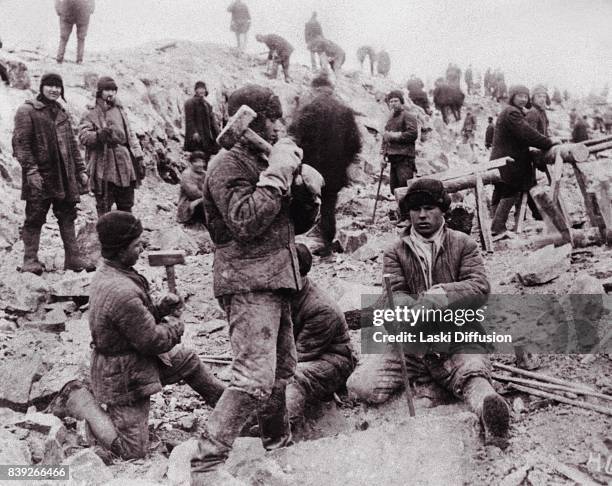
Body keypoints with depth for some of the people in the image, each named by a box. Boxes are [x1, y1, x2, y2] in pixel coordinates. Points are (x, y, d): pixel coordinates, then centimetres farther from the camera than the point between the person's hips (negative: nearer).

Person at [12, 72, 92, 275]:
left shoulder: (62, 113, 17)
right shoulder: (26, 111, -4)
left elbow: (72, 144, 20)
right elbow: (20, 143, -10)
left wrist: (81, 169, 15)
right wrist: (31, 170, -18)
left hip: (65, 176, 6)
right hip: (40, 176, -6)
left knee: (67, 217, 8)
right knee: (34, 218, -1)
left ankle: (72, 259, 13)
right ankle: (30, 260, 7)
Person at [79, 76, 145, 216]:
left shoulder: (120, 111, 15)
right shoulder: (91, 114, 0)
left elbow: (130, 135, 16)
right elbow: (83, 135, -12)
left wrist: (139, 157, 10)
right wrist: (98, 135, -32)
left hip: (125, 167, 5)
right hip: (103, 169, -5)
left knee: (126, 205, 13)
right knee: (104, 206, -1)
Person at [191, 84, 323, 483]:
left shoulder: (266, 163, 17)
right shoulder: (228, 165, -9)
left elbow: (297, 224, 18)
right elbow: (245, 222, -24)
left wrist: (308, 191, -1)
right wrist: (277, 175, -19)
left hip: (274, 281, 9)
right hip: (248, 284, -9)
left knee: (282, 370, 20)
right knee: (255, 378, -18)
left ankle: (279, 443, 37)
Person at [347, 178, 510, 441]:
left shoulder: (463, 245, 10)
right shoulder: (395, 252, 11)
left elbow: (480, 288, -3)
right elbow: (394, 296, -3)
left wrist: (440, 294, -22)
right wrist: (419, 311, -26)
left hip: (456, 338, -1)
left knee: (473, 372, -35)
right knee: (362, 386, -18)